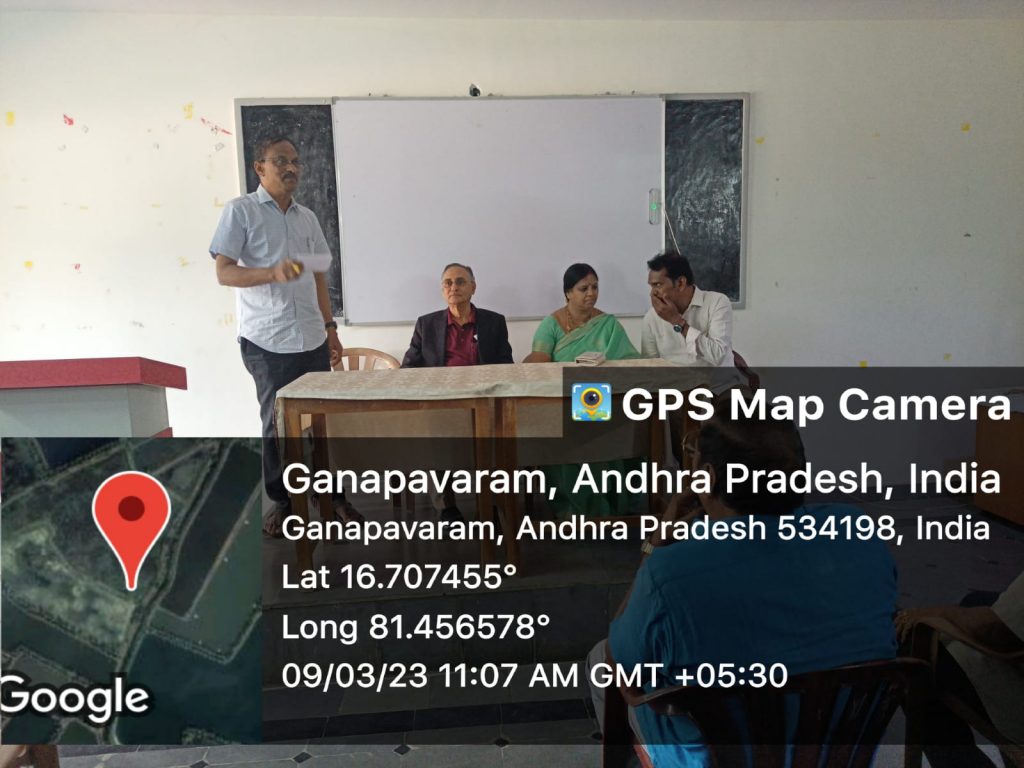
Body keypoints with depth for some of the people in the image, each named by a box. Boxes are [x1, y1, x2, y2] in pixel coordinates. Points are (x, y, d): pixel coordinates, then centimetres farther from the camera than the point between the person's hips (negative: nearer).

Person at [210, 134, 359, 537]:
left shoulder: (307, 217, 16)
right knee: (277, 424, 4)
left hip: (312, 339, 5)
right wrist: (272, 273, -25)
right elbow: (224, 272, -8)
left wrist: (330, 327, 14)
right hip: (266, 341, -4)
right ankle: (279, 500, 21)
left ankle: (331, 494, 20)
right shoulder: (240, 210, -1)